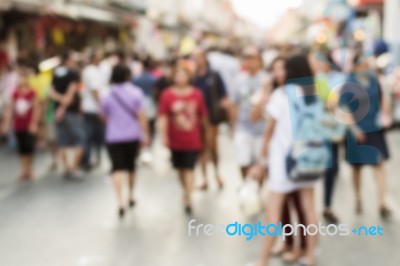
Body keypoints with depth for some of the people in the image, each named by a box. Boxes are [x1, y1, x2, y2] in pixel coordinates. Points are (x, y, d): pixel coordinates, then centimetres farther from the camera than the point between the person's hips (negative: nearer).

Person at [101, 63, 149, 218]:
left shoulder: (107, 96, -2)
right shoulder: (136, 93, -4)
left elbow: (105, 117, 10)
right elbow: (141, 116, -9)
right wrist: (145, 134, -4)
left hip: (113, 137, -1)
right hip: (133, 136, 1)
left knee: (118, 168, -5)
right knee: (131, 166, 19)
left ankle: (120, 201, -21)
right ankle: (131, 196, 32)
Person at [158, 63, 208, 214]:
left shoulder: (196, 94, -5)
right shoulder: (167, 95, -8)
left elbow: (202, 116, 4)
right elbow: (163, 117, -11)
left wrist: (204, 135, 12)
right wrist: (163, 135, -20)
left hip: (193, 140, -1)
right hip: (175, 140, 1)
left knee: (189, 168, -4)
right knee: (180, 168, 15)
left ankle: (188, 199, -2)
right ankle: (186, 191, 37)